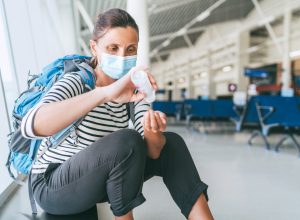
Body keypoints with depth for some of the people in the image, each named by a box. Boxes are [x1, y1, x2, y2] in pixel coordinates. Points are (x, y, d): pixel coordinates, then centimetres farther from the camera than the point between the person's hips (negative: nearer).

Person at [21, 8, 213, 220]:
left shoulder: (132, 89, -6)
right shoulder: (76, 82, -20)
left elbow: (153, 151, -14)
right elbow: (31, 126, -40)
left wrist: (152, 132, -37)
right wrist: (106, 92, -49)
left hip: (103, 179, 5)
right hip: (52, 185, -4)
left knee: (171, 143, -9)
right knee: (128, 141, -32)